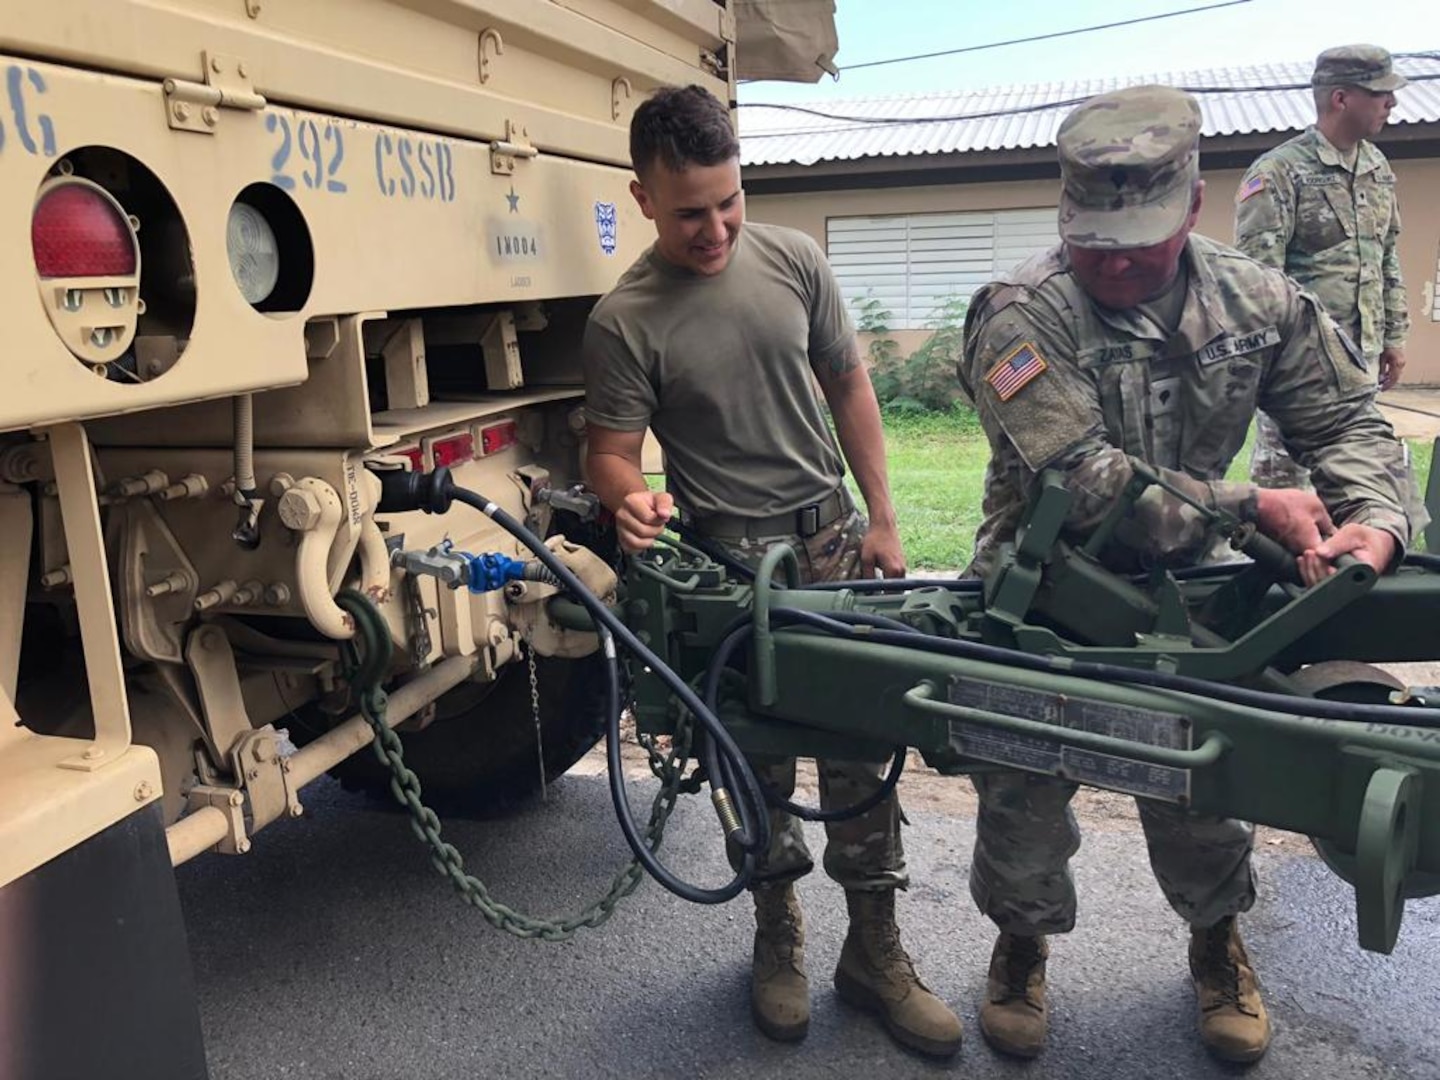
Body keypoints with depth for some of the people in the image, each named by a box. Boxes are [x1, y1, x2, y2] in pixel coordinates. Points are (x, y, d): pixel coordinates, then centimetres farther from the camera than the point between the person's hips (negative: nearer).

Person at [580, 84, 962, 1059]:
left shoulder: (794, 259, 0)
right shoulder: (624, 321, -10)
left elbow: (848, 384, 7)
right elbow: (612, 451, -8)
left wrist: (882, 519, 5)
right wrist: (632, 499, -33)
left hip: (832, 536, 3)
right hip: (726, 564, -2)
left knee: (862, 743, 7)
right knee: (757, 758, 10)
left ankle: (874, 949, 24)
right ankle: (778, 936, 32)